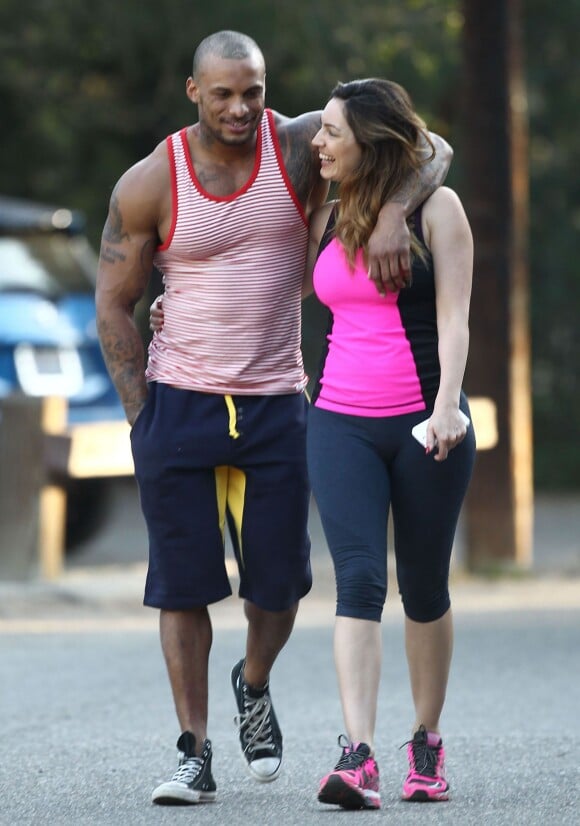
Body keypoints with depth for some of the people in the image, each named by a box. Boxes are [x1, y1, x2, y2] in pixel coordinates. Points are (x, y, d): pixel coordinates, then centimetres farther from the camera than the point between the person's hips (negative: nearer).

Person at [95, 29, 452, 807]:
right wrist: (144, 418, -2)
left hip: (274, 406, 1)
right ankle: (195, 755, 4)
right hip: (178, 401, -1)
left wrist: (393, 214, -28)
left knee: (279, 580, 4)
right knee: (182, 581, -2)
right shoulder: (148, 184, -6)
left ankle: (254, 685, 36)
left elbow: (430, 149, -8)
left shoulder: (299, 145, -5)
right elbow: (113, 306, 2)